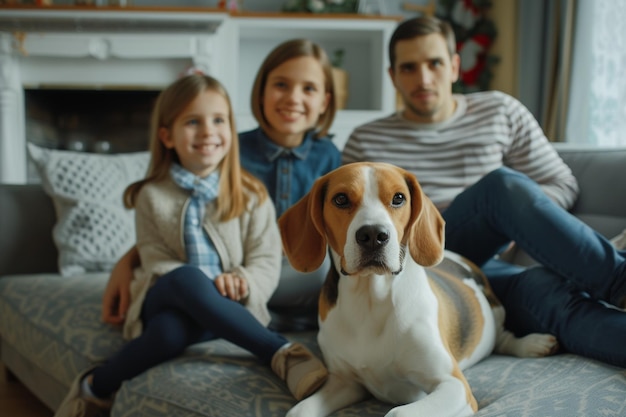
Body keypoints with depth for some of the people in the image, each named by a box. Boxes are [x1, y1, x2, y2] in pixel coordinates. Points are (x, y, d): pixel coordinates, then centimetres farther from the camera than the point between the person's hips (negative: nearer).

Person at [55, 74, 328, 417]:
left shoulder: (251, 195, 5)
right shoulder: (152, 196, 6)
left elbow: (267, 262, 0)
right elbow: (157, 263, 0)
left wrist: (242, 282, -25)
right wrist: (202, 285, -21)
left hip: (225, 311, 0)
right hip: (166, 301, 1)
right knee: (187, 278, -41)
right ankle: (281, 353, -38)